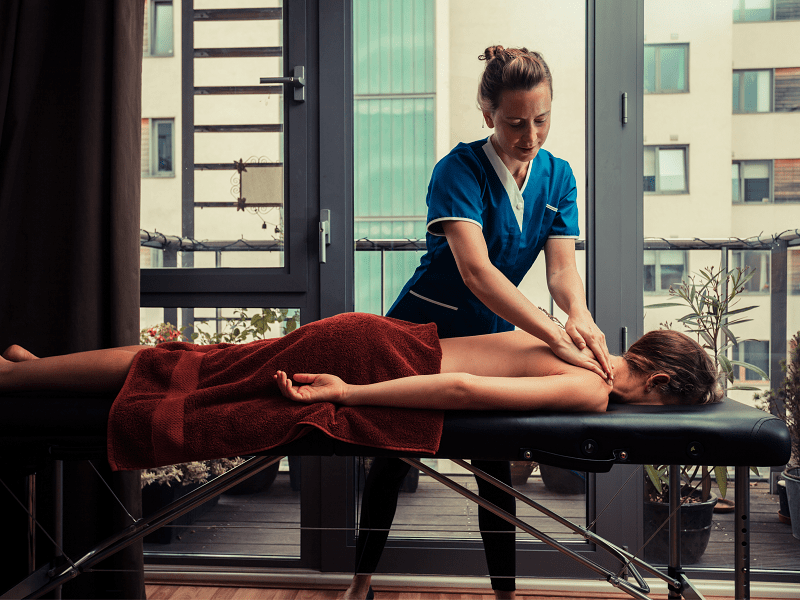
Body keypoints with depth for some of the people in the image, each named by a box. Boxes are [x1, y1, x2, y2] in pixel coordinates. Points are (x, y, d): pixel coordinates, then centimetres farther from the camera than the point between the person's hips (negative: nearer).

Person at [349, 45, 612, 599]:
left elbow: (561, 265, -12)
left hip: (492, 335, 4)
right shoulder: (460, 169, -24)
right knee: (395, 454, 9)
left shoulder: (557, 176, -5)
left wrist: (580, 315, -36)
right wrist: (557, 338, -45)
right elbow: (475, 269, -37)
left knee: (494, 462, 9)